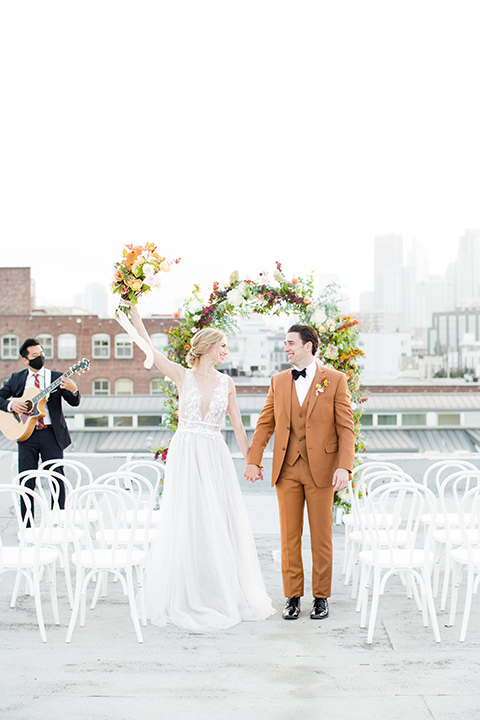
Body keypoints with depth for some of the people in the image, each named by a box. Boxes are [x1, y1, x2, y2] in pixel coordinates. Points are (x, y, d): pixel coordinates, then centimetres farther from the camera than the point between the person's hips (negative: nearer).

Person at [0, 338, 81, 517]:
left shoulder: (56, 377, 6)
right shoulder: (16, 378, 11)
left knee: (57, 479, -1)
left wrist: (73, 390, -24)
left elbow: (74, 402, -2)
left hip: (52, 435, -1)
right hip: (26, 435, 1)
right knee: (26, 482, 2)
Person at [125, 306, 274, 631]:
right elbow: (148, 347, -7)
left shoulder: (226, 383, 9)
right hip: (185, 455, -2)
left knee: (220, 524, 3)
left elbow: (238, 425, 12)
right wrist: (134, 311, -10)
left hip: (215, 457, 2)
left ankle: (224, 595, 16)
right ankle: (188, 598, 12)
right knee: (186, 524, 1)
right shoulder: (182, 375, 1)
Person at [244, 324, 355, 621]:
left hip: (322, 470, -3)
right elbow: (265, 424, 12)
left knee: (321, 537, 4)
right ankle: (293, 597, 17)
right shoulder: (278, 382, 10)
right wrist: (253, 460, 4)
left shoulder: (335, 380, -1)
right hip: (287, 470, 3)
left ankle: (322, 597, 16)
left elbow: (346, 427, -4)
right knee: (290, 536, 6)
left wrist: (344, 466, -14)